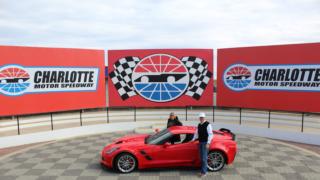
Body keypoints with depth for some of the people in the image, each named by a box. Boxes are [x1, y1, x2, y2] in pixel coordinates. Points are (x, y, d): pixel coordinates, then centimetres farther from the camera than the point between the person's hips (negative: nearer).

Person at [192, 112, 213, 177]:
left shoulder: (208, 124, -12)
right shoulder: (199, 125, 11)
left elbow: (210, 134, -15)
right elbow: (196, 133, 22)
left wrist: (208, 143, -20)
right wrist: (193, 139, 13)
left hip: (205, 143, -7)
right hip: (200, 142, 8)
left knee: (204, 158, -6)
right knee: (201, 158, 12)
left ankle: (204, 172, 1)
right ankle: (205, 169, 24)